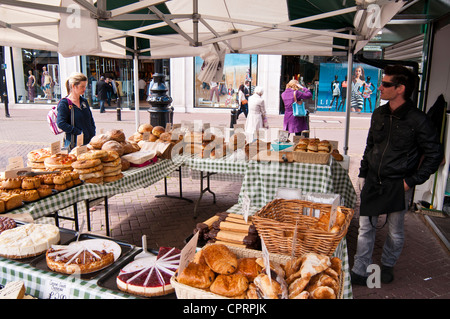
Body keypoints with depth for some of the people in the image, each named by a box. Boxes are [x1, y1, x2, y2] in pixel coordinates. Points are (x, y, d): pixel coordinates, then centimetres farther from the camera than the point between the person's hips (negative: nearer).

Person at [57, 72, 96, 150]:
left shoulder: (84, 101, 13)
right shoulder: (64, 103, -6)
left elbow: (91, 120, 19)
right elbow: (61, 123, -16)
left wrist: (93, 134, 5)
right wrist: (79, 132, -18)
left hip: (89, 141, 6)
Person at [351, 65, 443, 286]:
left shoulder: (418, 120, -13)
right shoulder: (379, 114, 3)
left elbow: (434, 155, -6)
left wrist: (412, 181, -9)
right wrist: (363, 173, 11)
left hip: (397, 185, -4)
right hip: (372, 182, 4)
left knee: (395, 232, 13)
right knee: (365, 228, 8)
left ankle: (387, 266, 37)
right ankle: (359, 272, 20)